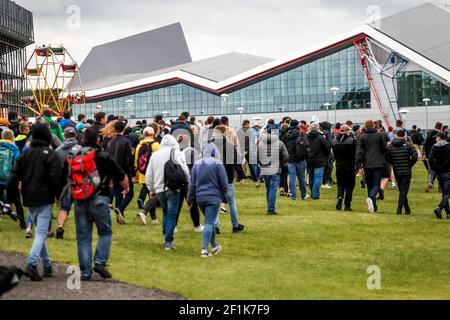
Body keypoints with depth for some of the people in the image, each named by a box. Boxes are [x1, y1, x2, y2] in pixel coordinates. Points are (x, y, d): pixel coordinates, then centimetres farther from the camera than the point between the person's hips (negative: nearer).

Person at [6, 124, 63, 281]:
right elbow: (56, 178, -13)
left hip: (29, 200, 6)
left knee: (40, 232, 17)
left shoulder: (25, 155, 9)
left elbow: (13, 178, 7)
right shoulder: (50, 155, -7)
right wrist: (60, 196, -2)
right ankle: (32, 264, -25)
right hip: (44, 200, -6)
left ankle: (47, 265, 20)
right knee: (41, 233, -8)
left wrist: (11, 198, 13)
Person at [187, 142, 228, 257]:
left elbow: (192, 183, 9)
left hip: (200, 197, 5)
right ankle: (204, 249, -14)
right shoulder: (218, 164, -7)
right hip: (214, 198, -5)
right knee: (209, 223, -5)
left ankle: (214, 246, 31)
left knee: (209, 221, 21)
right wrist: (224, 196, 11)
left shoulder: (197, 164, 6)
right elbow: (224, 183, -5)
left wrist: (190, 199, 15)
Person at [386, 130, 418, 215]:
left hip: (396, 172, 3)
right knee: (404, 190, -2)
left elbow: (387, 159, 0)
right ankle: (399, 209, -12)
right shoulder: (408, 145, -7)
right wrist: (410, 164, 2)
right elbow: (415, 156, -14)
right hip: (406, 172, -3)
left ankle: (407, 209, 20)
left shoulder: (390, 146, 3)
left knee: (401, 190, 14)